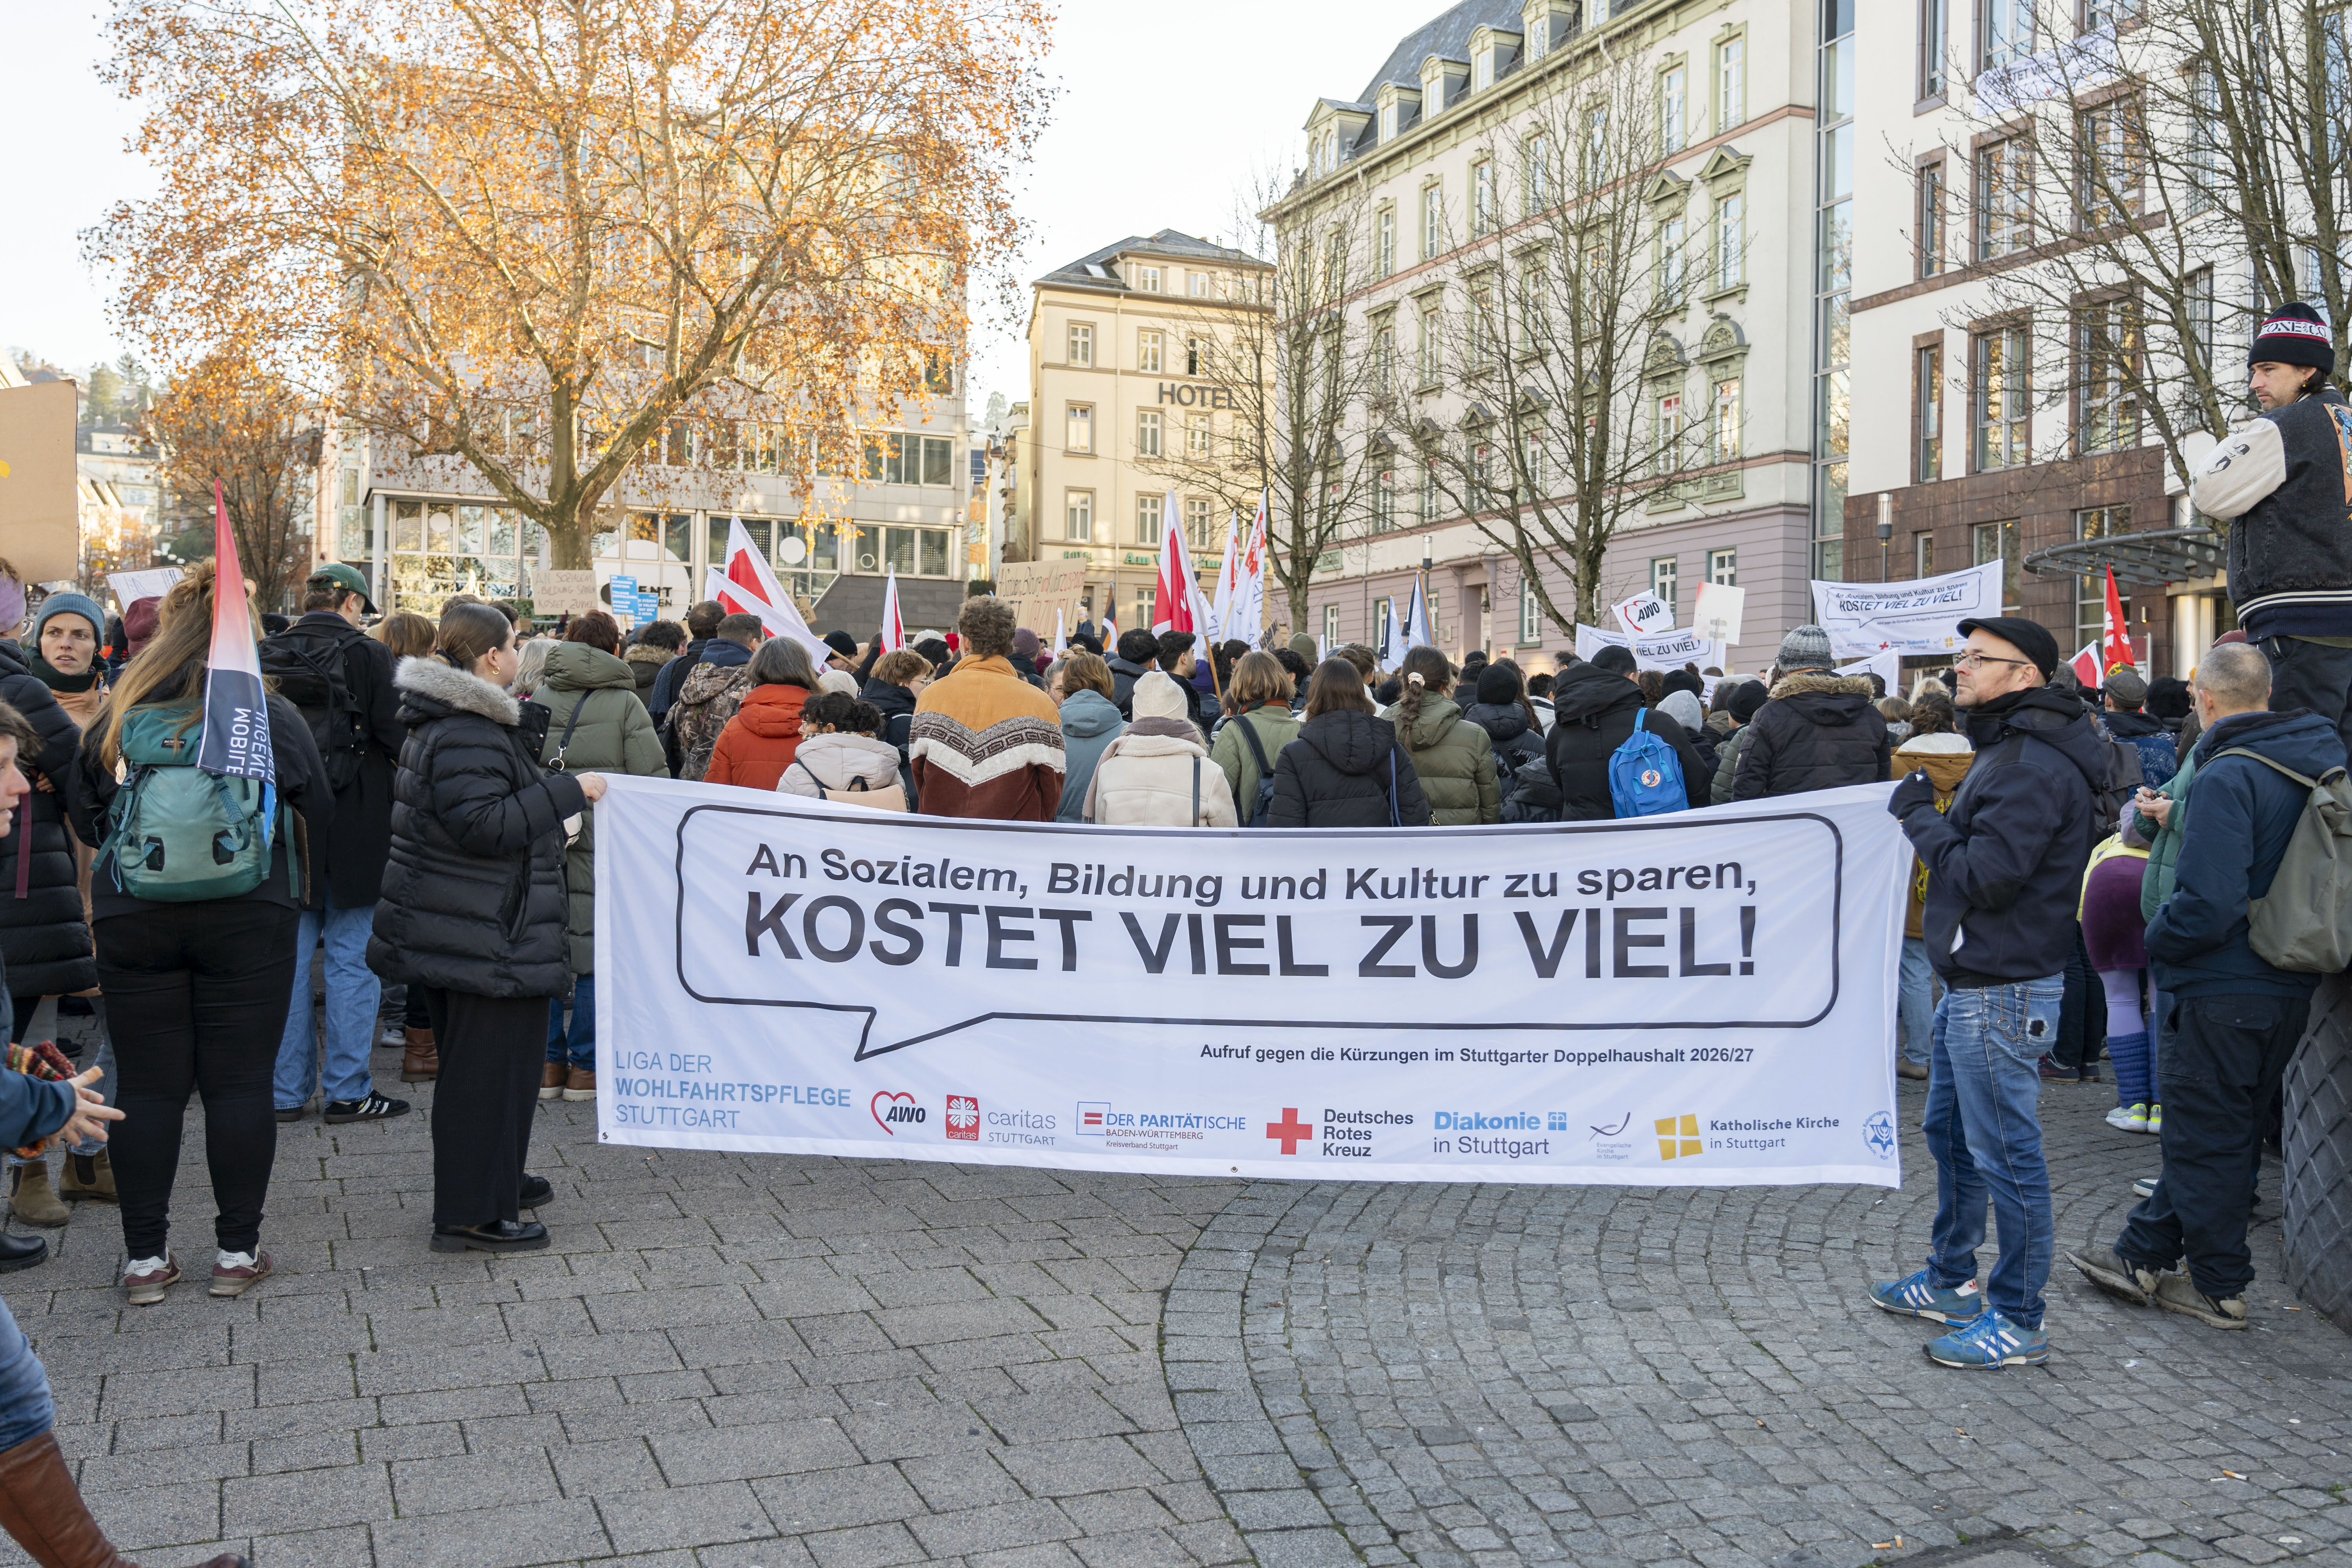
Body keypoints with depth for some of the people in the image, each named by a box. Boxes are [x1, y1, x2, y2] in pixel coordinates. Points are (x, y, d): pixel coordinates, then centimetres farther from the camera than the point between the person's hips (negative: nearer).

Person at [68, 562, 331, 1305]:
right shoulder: (273, 718, -6)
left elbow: (84, 817, 10)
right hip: (247, 918, -1)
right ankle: (238, 1250, 12)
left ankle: (145, 1257, 14)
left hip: (133, 920, 2)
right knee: (240, 1084, 5)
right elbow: (319, 816, 3)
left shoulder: (118, 718, -1)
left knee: (147, 1087, 8)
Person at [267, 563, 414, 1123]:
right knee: (349, 957, 3)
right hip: (353, 824, -4)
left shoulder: (269, 656, 4)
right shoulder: (366, 654, -9)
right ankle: (347, 1091, 7)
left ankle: (286, 1090, 15)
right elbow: (394, 735, -11)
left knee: (290, 955, 10)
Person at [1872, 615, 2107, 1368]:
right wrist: (1932, 817, 6)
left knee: (2006, 1152, -3)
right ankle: (1953, 1283, 34)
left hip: (2002, 992, -11)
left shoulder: (2035, 765, -19)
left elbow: (1985, 876, -24)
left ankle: (2019, 1320, 7)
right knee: (1951, 1133, 20)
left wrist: (1920, 816, -13)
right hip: (1970, 982, 11)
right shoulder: (2008, 749, 16)